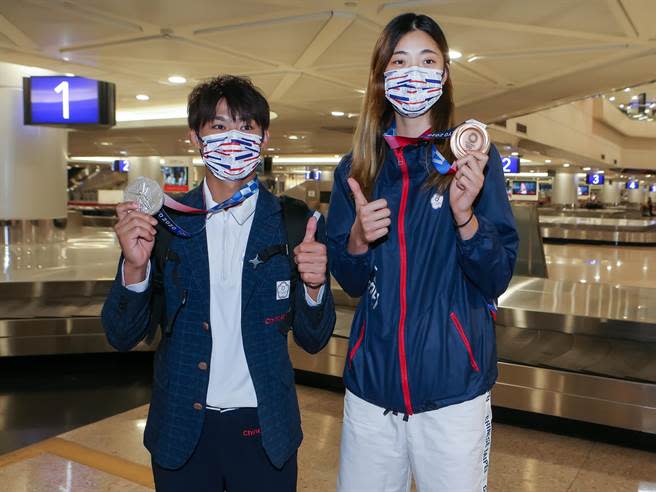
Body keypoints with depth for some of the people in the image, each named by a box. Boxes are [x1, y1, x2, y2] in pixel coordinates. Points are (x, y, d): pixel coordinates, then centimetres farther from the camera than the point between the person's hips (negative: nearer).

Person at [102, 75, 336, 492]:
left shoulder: (295, 224, -7)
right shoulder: (162, 221, -5)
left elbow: (313, 340, -2)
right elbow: (123, 337, -4)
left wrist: (314, 287, -23)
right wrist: (135, 267, -22)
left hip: (264, 430, 0)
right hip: (180, 432, 1)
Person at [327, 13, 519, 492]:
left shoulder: (472, 158, -4)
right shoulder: (356, 168, 3)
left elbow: (498, 279, -7)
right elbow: (349, 282, 7)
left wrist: (464, 215, -23)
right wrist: (358, 240, -14)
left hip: (453, 392, -2)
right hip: (371, 385, 3)